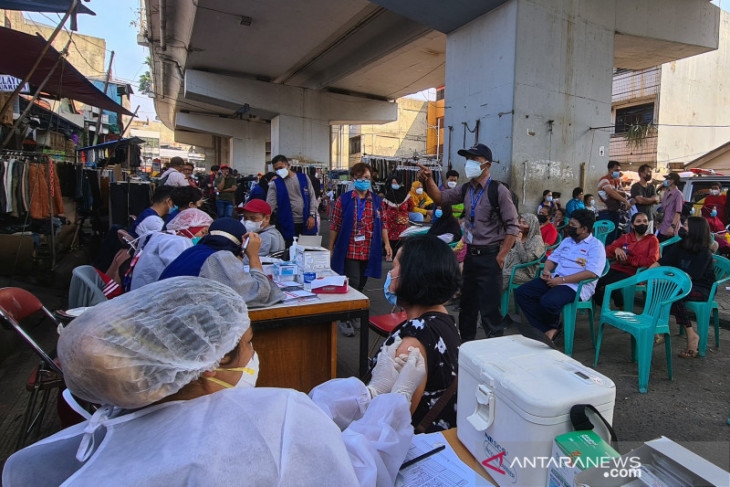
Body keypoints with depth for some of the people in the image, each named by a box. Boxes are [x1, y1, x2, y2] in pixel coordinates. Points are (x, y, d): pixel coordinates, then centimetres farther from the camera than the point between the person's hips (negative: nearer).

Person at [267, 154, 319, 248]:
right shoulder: (275, 184, -1)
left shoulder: (304, 178, 2)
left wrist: (312, 215, -6)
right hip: (288, 224, -1)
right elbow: (270, 204, -10)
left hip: (307, 221, 1)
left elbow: (312, 197, 4)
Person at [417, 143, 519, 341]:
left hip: (489, 257, -7)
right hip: (470, 255, 7)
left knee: (489, 307, -1)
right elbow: (440, 197, 0)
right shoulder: (466, 189, 7)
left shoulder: (499, 190, -12)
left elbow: (512, 227, -12)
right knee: (467, 303, 18)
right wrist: (428, 180, -18)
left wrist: (501, 256, -14)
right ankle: (464, 343, 33)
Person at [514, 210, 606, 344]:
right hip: (553, 279, 8)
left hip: (575, 285, -8)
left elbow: (591, 273, -17)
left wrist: (562, 280, -19)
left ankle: (552, 327, -2)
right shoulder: (567, 241, 21)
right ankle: (547, 329, -14)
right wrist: (546, 270, -1)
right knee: (521, 292, -13)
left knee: (548, 302, -36)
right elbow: (553, 258, 24)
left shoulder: (596, 246, -4)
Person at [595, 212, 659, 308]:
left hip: (634, 273, -4)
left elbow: (652, 260, -9)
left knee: (605, 285, -31)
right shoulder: (625, 237, 18)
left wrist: (628, 259, -12)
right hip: (616, 269, 4)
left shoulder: (652, 240, 6)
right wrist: (615, 249, -11)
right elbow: (607, 250, 12)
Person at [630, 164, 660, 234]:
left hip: (650, 218, 7)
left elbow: (657, 200, 5)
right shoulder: (636, 186, -5)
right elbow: (640, 200, -17)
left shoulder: (651, 187, 16)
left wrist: (645, 200, -12)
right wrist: (653, 199, 1)